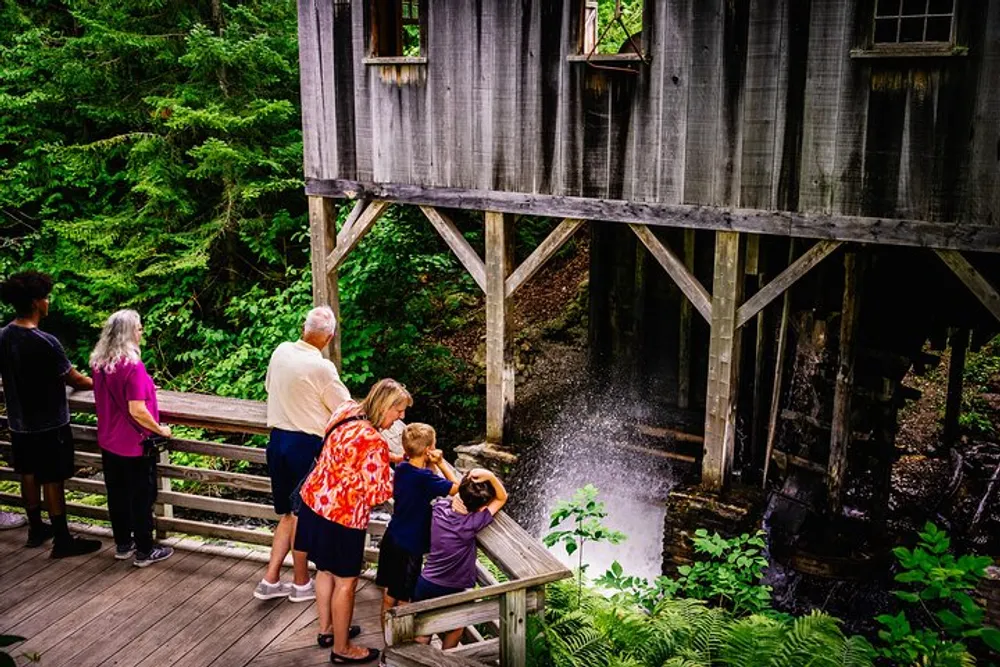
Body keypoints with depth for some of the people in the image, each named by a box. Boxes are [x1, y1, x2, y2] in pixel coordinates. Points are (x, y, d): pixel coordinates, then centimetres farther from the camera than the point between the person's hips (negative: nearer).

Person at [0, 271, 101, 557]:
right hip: (48, 426, -7)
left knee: (29, 475, 19)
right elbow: (76, 380, -16)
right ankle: (62, 540, 12)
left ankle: (36, 529, 34)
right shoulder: (44, 342, -25)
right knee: (52, 481, 2)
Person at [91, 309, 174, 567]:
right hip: (135, 446, -7)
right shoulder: (132, 366, -24)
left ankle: (123, 545, 30)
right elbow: (137, 411, -26)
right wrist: (160, 430, -12)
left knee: (117, 496, 18)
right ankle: (144, 552, 17)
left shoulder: (99, 363, 0)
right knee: (141, 498, 6)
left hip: (109, 442, 7)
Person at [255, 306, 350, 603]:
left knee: (288, 514, 17)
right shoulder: (322, 368, -19)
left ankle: (270, 580, 16)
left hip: (277, 440, 6)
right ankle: (301, 583, 22)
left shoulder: (280, 351, 0)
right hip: (306, 445, -6)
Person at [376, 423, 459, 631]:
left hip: (391, 541, 8)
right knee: (404, 600, 6)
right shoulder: (424, 478, -23)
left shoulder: (401, 469, 1)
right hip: (410, 547, -8)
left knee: (388, 597, 18)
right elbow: (455, 487, -12)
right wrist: (440, 463, -9)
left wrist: (433, 465, -1)